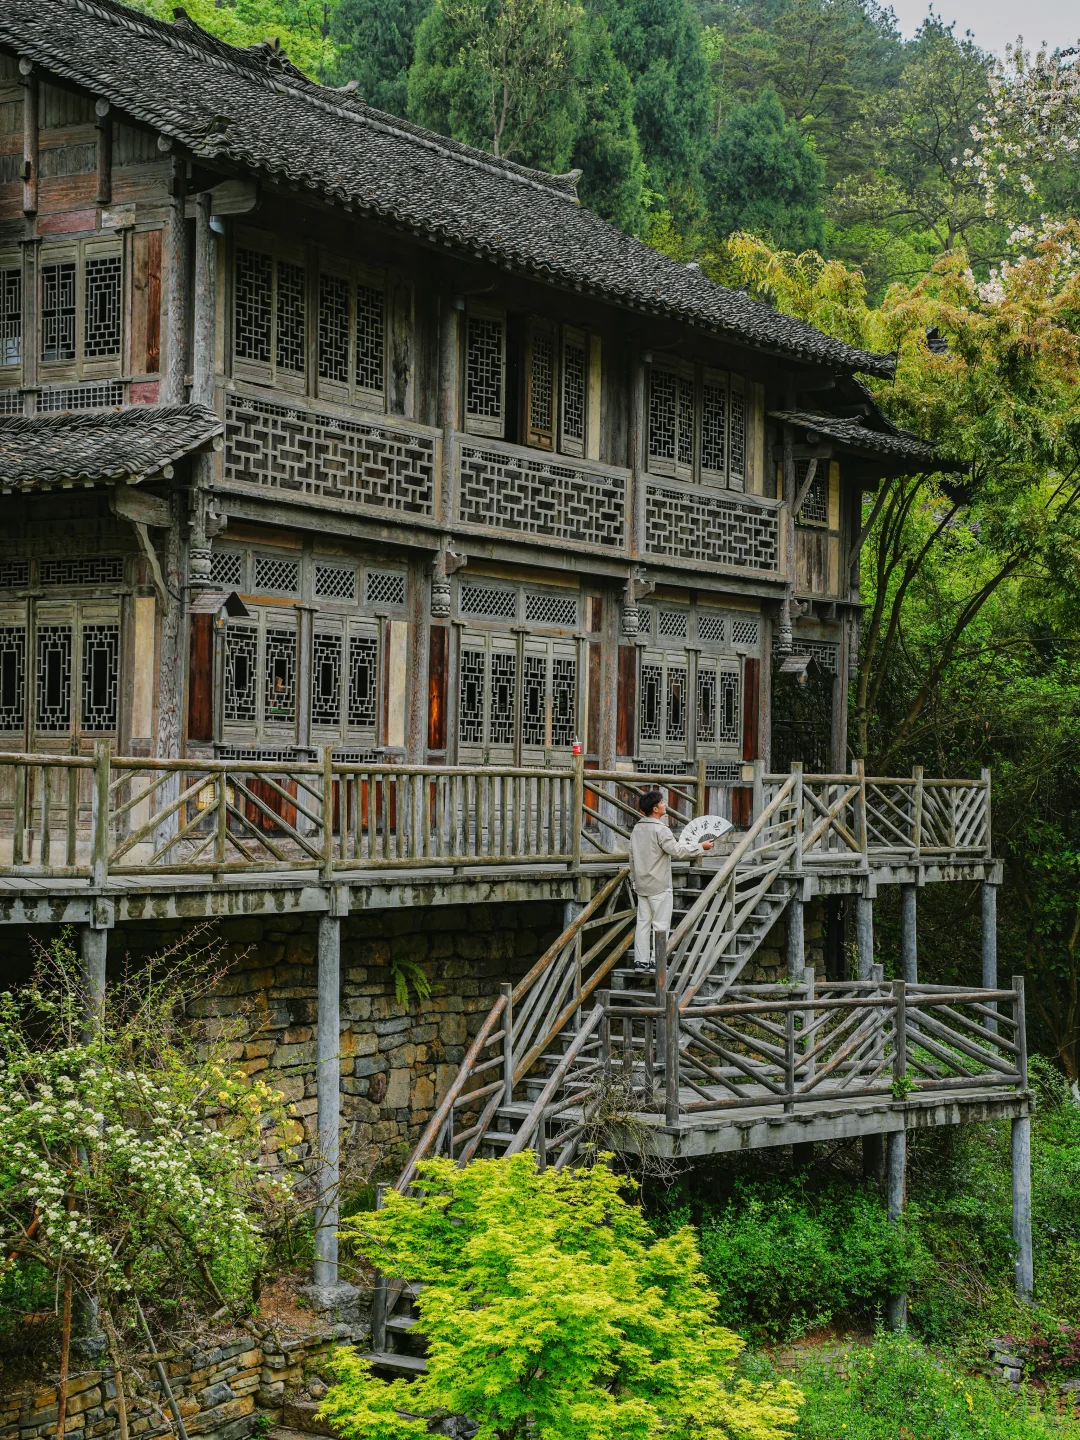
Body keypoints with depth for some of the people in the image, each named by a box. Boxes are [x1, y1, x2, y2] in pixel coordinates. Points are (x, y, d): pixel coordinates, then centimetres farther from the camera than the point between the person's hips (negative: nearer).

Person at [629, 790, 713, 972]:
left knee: (643, 922, 10)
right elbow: (677, 851, -20)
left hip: (642, 885, 8)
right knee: (660, 924, -1)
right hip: (659, 886, -8)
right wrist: (701, 847, -10)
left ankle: (641, 960, 12)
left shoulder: (637, 829, 8)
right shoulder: (660, 829, -17)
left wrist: (634, 879, 23)